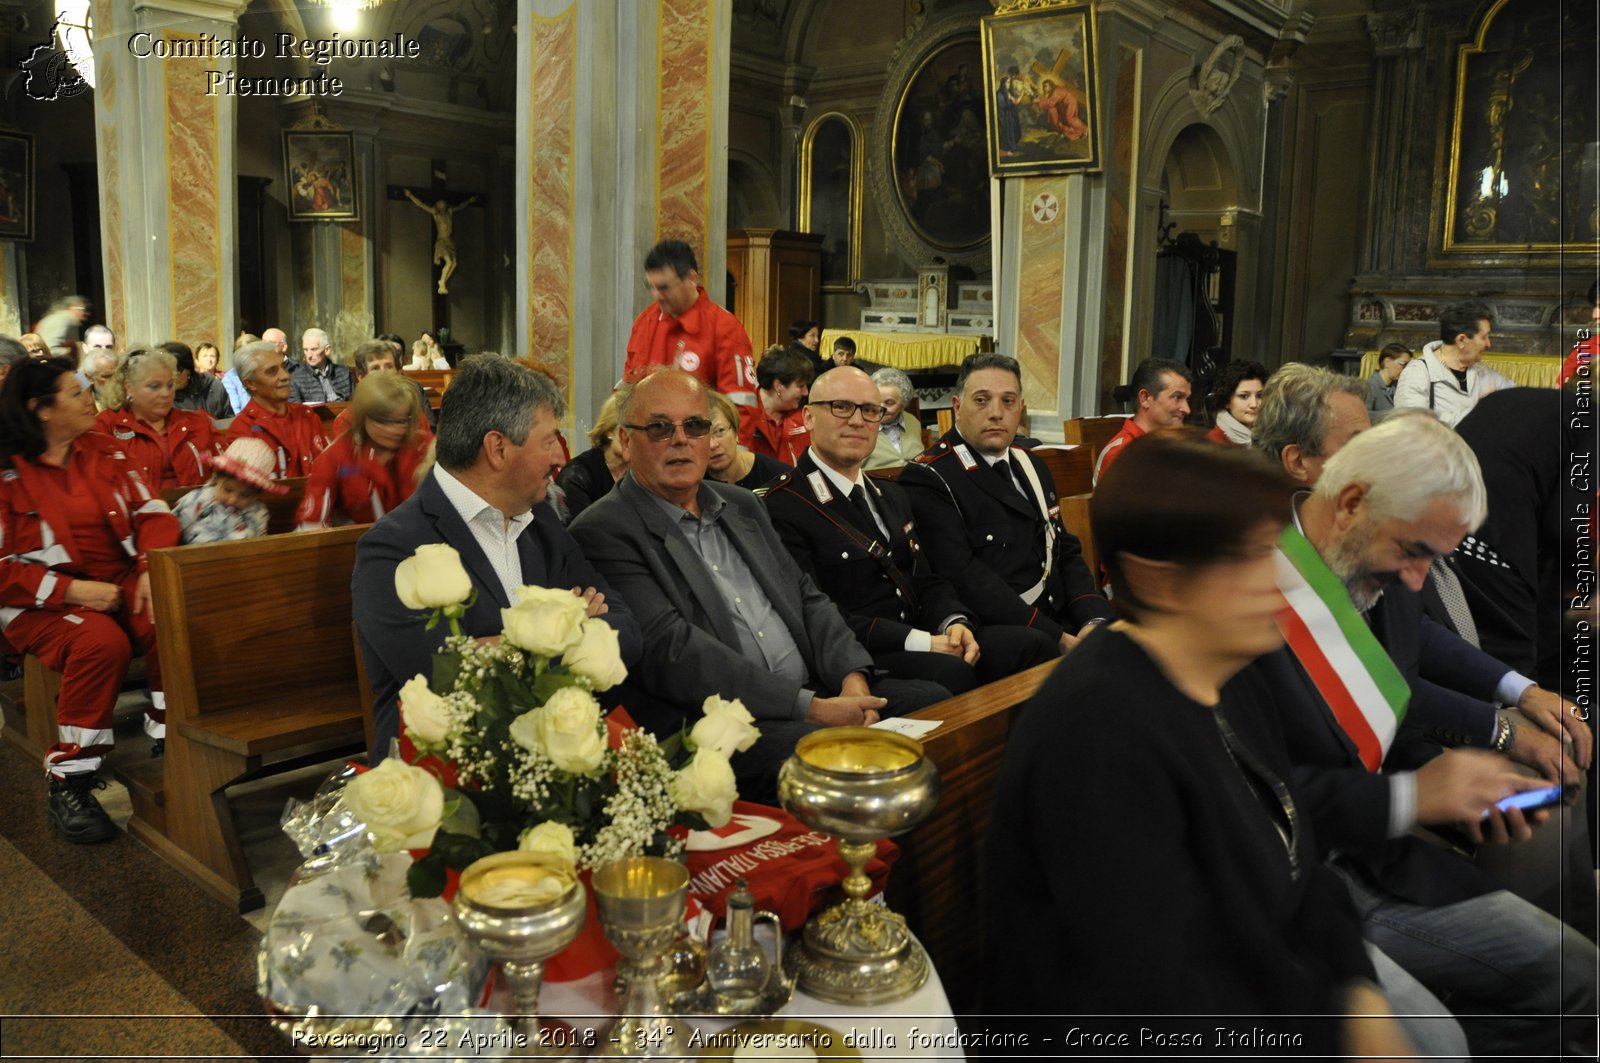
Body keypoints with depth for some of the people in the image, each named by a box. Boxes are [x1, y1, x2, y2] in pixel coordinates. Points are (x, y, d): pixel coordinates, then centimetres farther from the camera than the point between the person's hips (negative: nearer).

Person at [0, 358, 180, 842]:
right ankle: (69, 783, -22)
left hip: (122, 581, 4)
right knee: (101, 640, -35)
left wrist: (152, 567, -14)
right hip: (45, 599, -4)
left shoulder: (103, 452, 11)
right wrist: (71, 590, -19)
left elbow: (152, 512, 5)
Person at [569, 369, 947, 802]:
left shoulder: (743, 505, 20)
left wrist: (852, 676, -2)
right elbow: (671, 652, -17)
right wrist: (808, 706, -19)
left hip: (814, 695, 8)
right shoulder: (603, 532, -6)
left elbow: (806, 597, 19)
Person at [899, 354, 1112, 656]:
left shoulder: (1032, 467, 19)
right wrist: (1056, 639, -19)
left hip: (1063, 625, 8)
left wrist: (1095, 619, -2)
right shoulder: (926, 480, -8)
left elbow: (1066, 552, 18)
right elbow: (966, 580, -17)